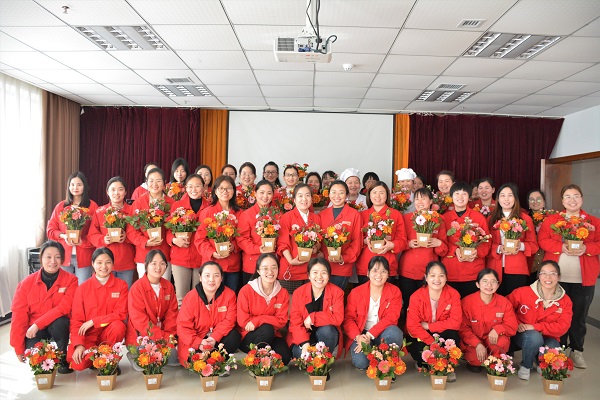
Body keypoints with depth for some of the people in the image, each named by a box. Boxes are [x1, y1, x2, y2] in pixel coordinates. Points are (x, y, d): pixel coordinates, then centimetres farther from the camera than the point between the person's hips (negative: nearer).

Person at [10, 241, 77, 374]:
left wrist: (37, 324, -26)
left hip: (58, 325, -1)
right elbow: (19, 315, -6)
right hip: (33, 330, 1)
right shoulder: (26, 283, -6)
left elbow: (64, 308, -19)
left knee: (58, 322, -35)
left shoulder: (70, 280, -10)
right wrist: (18, 348, -7)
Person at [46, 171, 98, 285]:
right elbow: (50, 230, 10)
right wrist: (63, 236, -8)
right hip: (64, 255, 2)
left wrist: (83, 241, -16)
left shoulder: (92, 206, 2)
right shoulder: (60, 206, 10)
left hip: (83, 257, -2)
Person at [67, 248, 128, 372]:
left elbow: (121, 314, -11)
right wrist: (79, 344, -17)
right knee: (78, 364, -26)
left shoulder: (121, 285, -3)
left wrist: (93, 321, -17)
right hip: (88, 335, 0)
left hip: (109, 332, 0)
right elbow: (76, 319, -4)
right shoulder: (83, 288, -1)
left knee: (118, 326, -34)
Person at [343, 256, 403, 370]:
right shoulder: (356, 292, -1)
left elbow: (391, 318, -12)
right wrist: (358, 337, -24)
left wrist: (369, 335, -22)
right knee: (361, 362, -28)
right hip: (360, 334, 0)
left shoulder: (395, 292, -2)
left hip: (382, 335, 1)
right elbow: (348, 318, -3)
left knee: (394, 332, -34)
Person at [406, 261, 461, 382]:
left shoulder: (453, 294, -14)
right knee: (418, 348, -33)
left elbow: (455, 322, -21)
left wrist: (428, 326, -23)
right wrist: (432, 343, -32)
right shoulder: (416, 297, -18)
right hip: (422, 337, -1)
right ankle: (424, 365, 6)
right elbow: (412, 325, -22)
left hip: (443, 336, 1)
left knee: (452, 335, -32)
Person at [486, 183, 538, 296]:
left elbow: (533, 245, 6)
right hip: (495, 269, 1)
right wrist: (498, 249, -10)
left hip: (517, 270, -1)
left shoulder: (525, 218, 6)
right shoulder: (491, 219, 10)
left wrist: (521, 246, -13)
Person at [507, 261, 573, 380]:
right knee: (534, 337, -37)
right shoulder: (523, 292, -11)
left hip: (548, 337, 2)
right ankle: (525, 366, -6)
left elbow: (562, 327, -13)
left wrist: (535, 327, -23)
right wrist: (517, 323, -16)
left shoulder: (565, 301, -4)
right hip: (523, 335, -2)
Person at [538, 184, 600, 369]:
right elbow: (542, 240, -3)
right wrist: (561, 247, -18)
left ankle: (577, 351, 24)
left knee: (579, 314, 8)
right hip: (556, 276, -1)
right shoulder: (551, 220, 6)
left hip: (583, 278, 1)